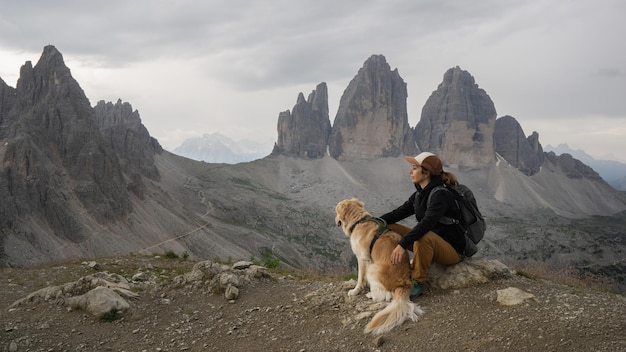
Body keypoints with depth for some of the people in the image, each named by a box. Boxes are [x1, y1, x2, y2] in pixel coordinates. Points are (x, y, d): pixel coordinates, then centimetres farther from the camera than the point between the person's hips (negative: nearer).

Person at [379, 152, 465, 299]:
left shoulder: (440, 195, -22)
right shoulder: (420, 193, 6)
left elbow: (427, 222, -36)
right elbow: (400, 212, 2)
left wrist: (403, 244, -44)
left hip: (452, 250, -8)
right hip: (430, 242, 9)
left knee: (423, 237, -40)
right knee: (388, 228, 1)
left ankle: (419, 282, -21)